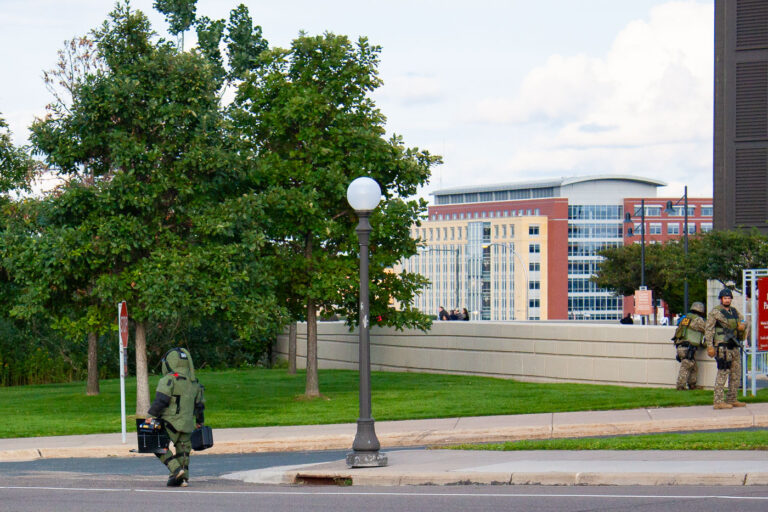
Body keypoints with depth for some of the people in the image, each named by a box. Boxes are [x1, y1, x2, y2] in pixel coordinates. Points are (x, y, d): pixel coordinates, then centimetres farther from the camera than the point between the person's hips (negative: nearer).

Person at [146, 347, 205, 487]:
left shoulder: (169, 380, -9)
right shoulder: (194, 382, 14)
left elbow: (161, 399, -20)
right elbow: (199, 404, 21)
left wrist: (151, 415, -18)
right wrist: (199, 421, 33)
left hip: (170, 423, -7)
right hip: (187, 424, 7)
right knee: (183, 450, 14)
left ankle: (176, 469, -12)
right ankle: (183, 477, 11)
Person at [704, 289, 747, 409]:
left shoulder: (735, 311, 16)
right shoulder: (715, 312, -5)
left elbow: (742, 322, 23)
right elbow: (708, 329, -8)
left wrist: (742, 326, -3)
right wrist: (709, 346, -16)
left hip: (734, 347, 8)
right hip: (722, 346, -8)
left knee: (736, 374, 11)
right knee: (723, 374, -11)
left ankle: (732, 399, 20)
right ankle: (718, 402, -11)